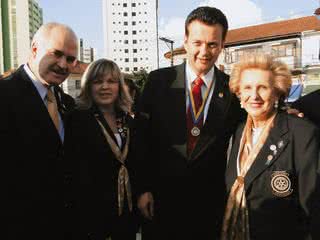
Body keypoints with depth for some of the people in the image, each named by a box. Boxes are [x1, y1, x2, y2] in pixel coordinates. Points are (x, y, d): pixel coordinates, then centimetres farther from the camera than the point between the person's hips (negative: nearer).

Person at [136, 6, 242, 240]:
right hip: (161, 196, 0)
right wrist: (143, 188, -5)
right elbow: (142, 137, -4)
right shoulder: (159, 80, -5)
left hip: (210, 201, 1)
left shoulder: (232, 88, -3)